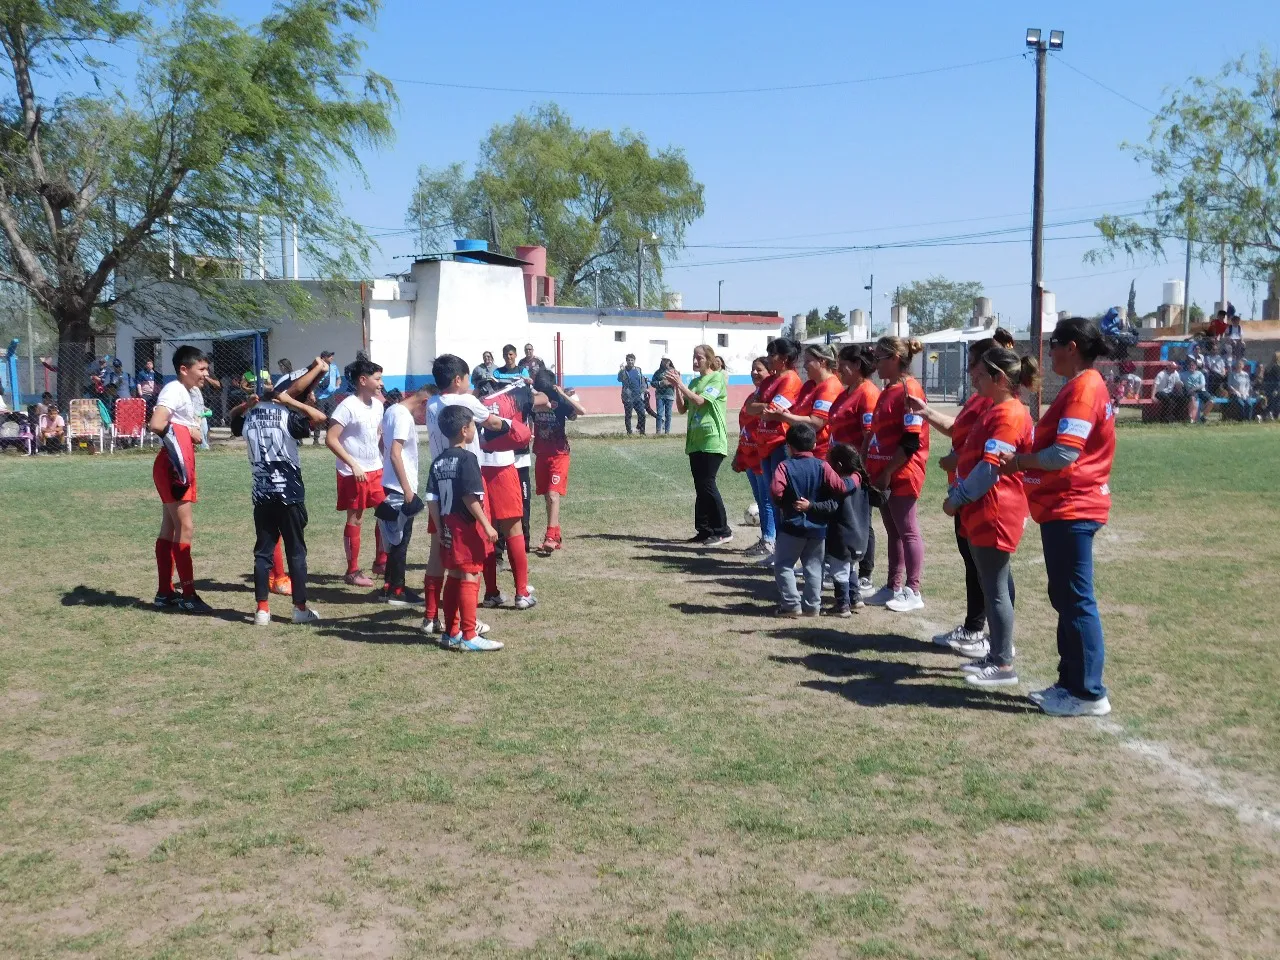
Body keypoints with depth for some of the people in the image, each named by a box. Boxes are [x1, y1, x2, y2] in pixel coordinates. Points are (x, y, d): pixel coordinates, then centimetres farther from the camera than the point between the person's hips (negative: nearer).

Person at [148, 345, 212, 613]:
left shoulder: (192, 393, 16)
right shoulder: (174, 390, -16)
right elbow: (156, 423, -31)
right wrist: (186, 431, -17)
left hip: (183, 466, 10)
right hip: (172, 466, -10)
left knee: (170, 528, 14)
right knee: (185, 528, -7)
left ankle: (164, 594, 22)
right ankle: (188, 595, 0)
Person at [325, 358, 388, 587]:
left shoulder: (377, 405, 7)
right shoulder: (348, 406, -15)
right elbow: (330, 439, -18)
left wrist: (385, 459, 7)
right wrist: (353, 465, -21)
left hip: (376, 470, 7)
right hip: (354, 473, -7)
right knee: (355, 519, 0)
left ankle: (380, 561, 23)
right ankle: (352, 572, 10)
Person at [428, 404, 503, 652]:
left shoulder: (438, 461, 9)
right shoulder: (467, 458, -14)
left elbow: (432, 499, 7)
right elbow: (470, 497, -20)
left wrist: (440, 528, 13)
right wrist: (486, 525, -15)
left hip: (449, 528, 8)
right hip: (467, 527, -8)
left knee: (453, 578, 14)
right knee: (470, 579, -4)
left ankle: (451, 633, 21)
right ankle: (469, 637, -2)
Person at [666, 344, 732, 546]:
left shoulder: (717, 378, -6)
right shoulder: (694, 381, 16)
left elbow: (700, 401, -18)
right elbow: (683, 409, 13)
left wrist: (680, 384, -17)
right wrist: (677, 388, 1)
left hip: (712, 440, -7)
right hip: (695, 441, 8)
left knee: (707, 485, -11)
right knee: (700, 487, 7)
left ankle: (722, 530, -4)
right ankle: (704, 530, 13)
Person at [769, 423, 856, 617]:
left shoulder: (785, 466, -10)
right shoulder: (822, 466, -4)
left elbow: (775, 490, -25)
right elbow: (839, 487, -13)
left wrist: (782, 504, -5)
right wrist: (854, 479, 5)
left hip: (792, 526, -3)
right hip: (818, 527, 3)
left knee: (783, 566, 7)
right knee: (813, 567, 13)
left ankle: (792, 605, 1)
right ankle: (813, 605, 13)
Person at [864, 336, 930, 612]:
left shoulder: (909, 390, -15)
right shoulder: (888, 391, 14)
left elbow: (912, 441, -19)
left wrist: (888, 472, -18)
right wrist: (871, 467, 12)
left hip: (901, 475, -9)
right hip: (882, 474, 9)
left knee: (907, 531, -1)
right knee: (892, 531, 13)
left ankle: (912, 592, 6)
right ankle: (893, 587, 20)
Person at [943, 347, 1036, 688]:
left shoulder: (1009, 415, -18)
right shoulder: (994, 409, 15)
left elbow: (991, 467, -22)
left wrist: (957, 499, -14)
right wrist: (956, 493, 13)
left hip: (995, 513, -10)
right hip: (982, 511, 10)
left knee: (995, 587, -5)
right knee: (993, 583, 15)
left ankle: (1004, 665, 1)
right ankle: (997, 651, 25)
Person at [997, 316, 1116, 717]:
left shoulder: (1083, 388, -17)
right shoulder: (1081, 386, 15)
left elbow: (1064, 454, -24)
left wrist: (1017, 461, -11)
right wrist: (1023, 460, 7)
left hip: (1071, 509, -11)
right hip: (1065, 506, 11)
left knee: (1076, 601, -4)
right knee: (1065, 598, 15)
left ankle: (1089, 693, 3)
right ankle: (1071, 682, 23)